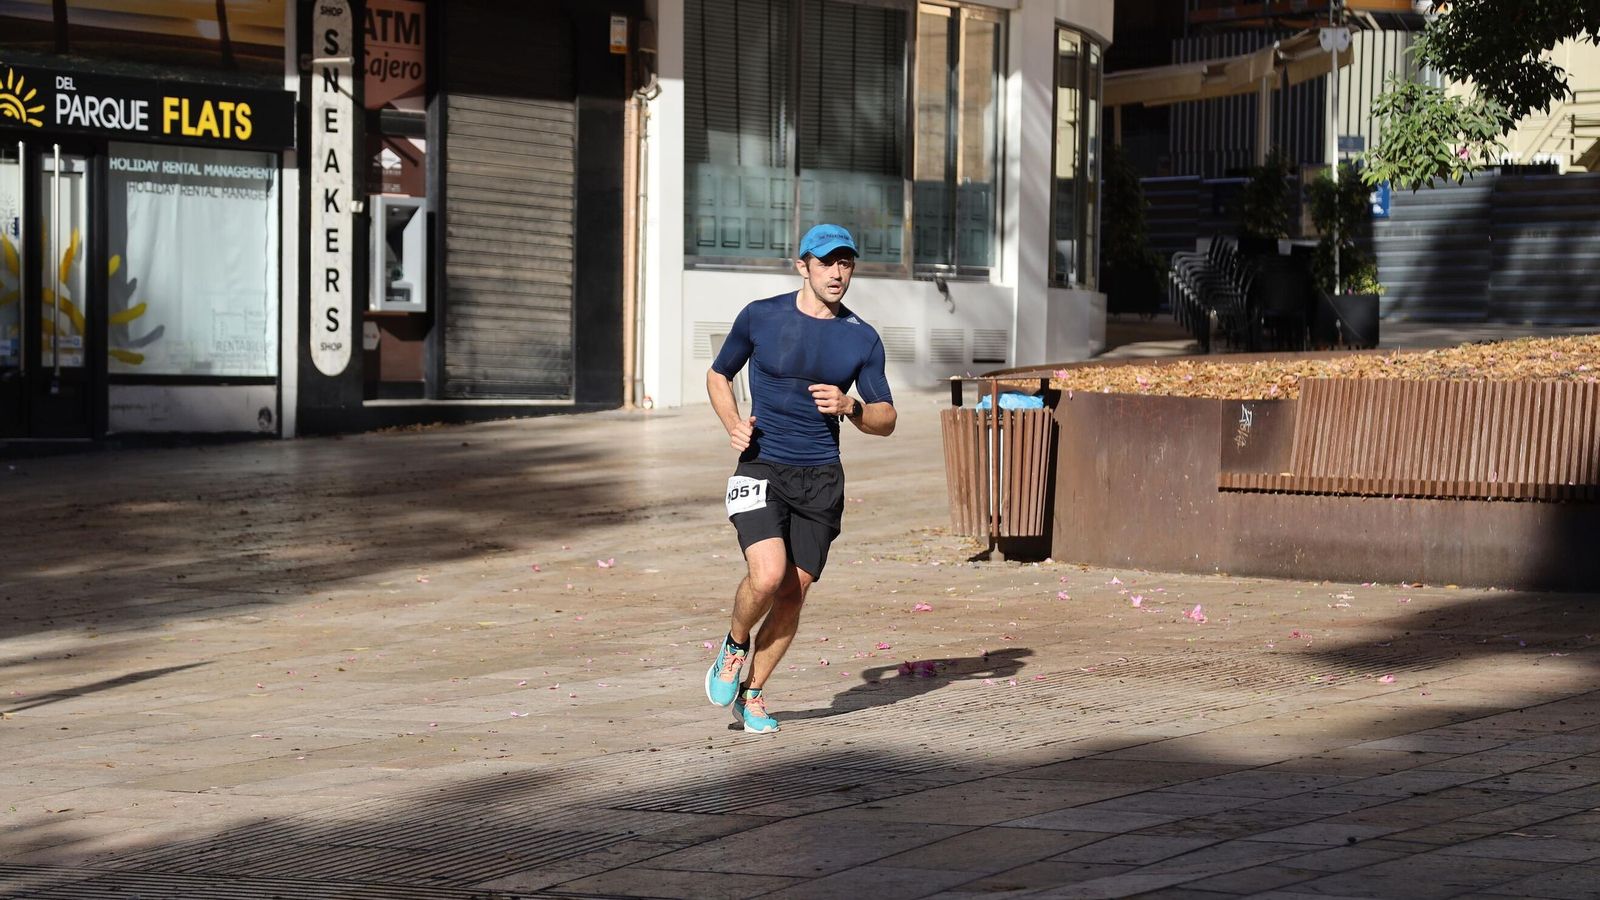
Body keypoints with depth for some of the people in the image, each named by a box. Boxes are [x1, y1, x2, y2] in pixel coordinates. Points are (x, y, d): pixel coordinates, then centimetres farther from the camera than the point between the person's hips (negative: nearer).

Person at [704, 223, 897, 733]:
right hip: (761, 469, -3)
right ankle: (735, 645, 9)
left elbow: (885, 420, 9)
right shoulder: (760, 317, 0)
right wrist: (733, 425, -5)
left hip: (821, 480, 3)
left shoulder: (862, 340, 4)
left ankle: (751, 693, 21)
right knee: (768, 575, -22)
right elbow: (718, 375, 14)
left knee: (793, 594, 2)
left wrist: (848, 406, -12)